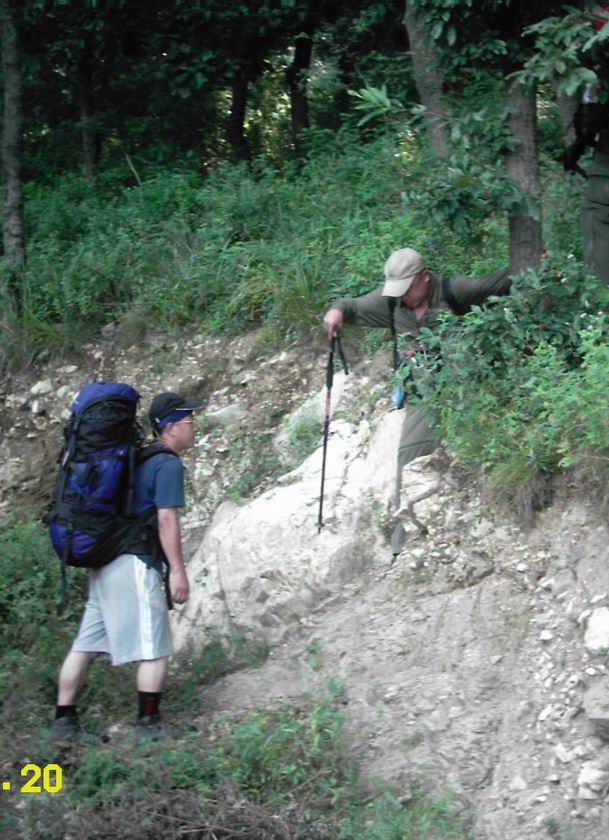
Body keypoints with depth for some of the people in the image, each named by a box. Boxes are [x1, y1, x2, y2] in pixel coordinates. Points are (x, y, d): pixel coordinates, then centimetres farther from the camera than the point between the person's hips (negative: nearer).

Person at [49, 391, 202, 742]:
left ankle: (64, 722, 10)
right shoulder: (169, 464, -8)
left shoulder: (141, 460, 20)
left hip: (107, 562, 9)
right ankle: (149, 725, 0)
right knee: (155, 649, -2)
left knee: (86, 645, 8)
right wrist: (179, 572, -14)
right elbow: (167, 520, -16)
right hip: (136, 564, -9)